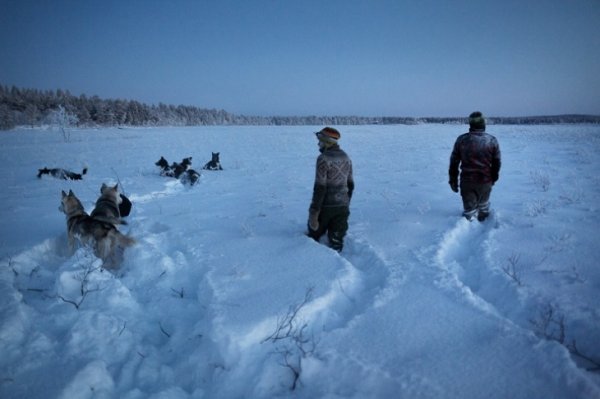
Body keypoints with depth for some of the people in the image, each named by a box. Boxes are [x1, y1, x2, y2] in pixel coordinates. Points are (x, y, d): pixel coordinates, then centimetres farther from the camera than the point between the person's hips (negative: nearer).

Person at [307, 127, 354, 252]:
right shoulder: (346, 157, 7)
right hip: (342, 206, 6)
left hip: (326, 206, -6)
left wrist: (314, 212, -18)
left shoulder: (323, 158, -16)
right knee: (336, 241, 9)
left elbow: (320, 187, -20)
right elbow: (350, 184, 13)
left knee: (313, 235, 15)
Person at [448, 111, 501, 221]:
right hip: (485, 180, 2)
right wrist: (494, 178, 17)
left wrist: (453, 180, 7)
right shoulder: (492, 140, -6)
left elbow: (454, 162, -3)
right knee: (483, 205, 24)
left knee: (469, 208, 9)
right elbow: (496, 163, 2)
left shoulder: (461, 139, -8)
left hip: (467, 180, -1)